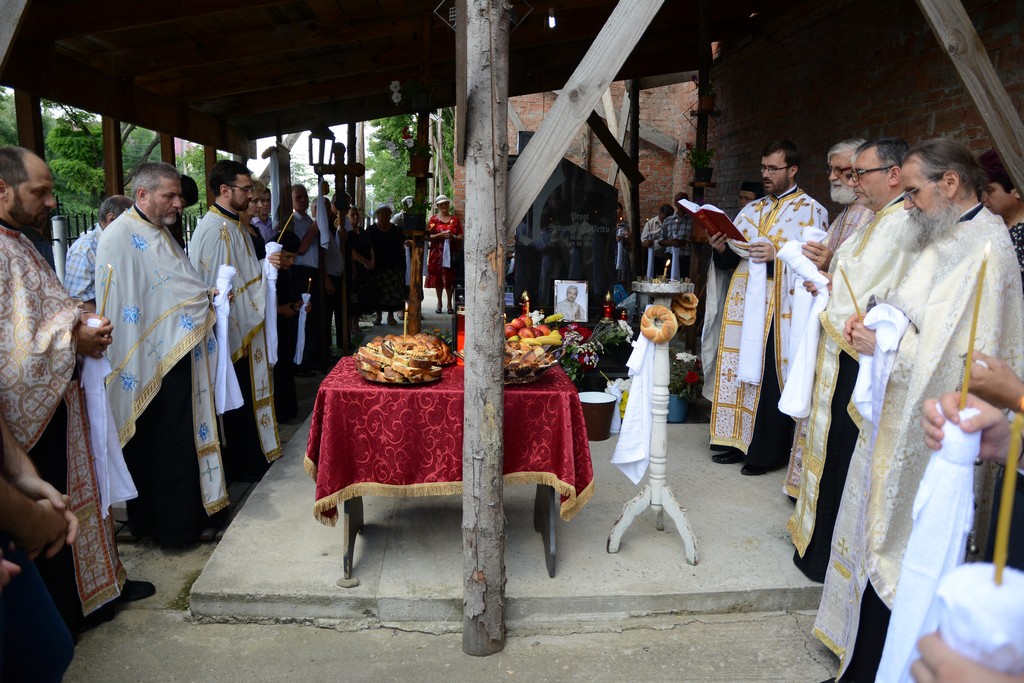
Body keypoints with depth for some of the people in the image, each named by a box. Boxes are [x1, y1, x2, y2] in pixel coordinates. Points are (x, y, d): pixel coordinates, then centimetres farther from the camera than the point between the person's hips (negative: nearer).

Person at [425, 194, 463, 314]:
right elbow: (428, 237, -1)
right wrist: (441, 235, -15)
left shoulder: (455, 219, 10)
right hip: (437, 252, 0)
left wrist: (453, 237, -12)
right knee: (437, 277, 2)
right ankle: (439, 303, 14)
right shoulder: (434, 219, 6)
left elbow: (460, 237, 8)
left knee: (450, 278, -2)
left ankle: (449, 304, 6)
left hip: (451, 252, 0)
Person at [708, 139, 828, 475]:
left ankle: (768, 452, 8)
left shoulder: (811, 211, -1)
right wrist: (722, 248, -4)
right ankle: (741, 442, 18)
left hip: (781, 309, -6)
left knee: (770, 378, -3)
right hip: (744, 306, 6)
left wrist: (777, 255, -23)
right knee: (742, 371, 8)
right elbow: (733, 258, 17)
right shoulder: (752, 210, 17)